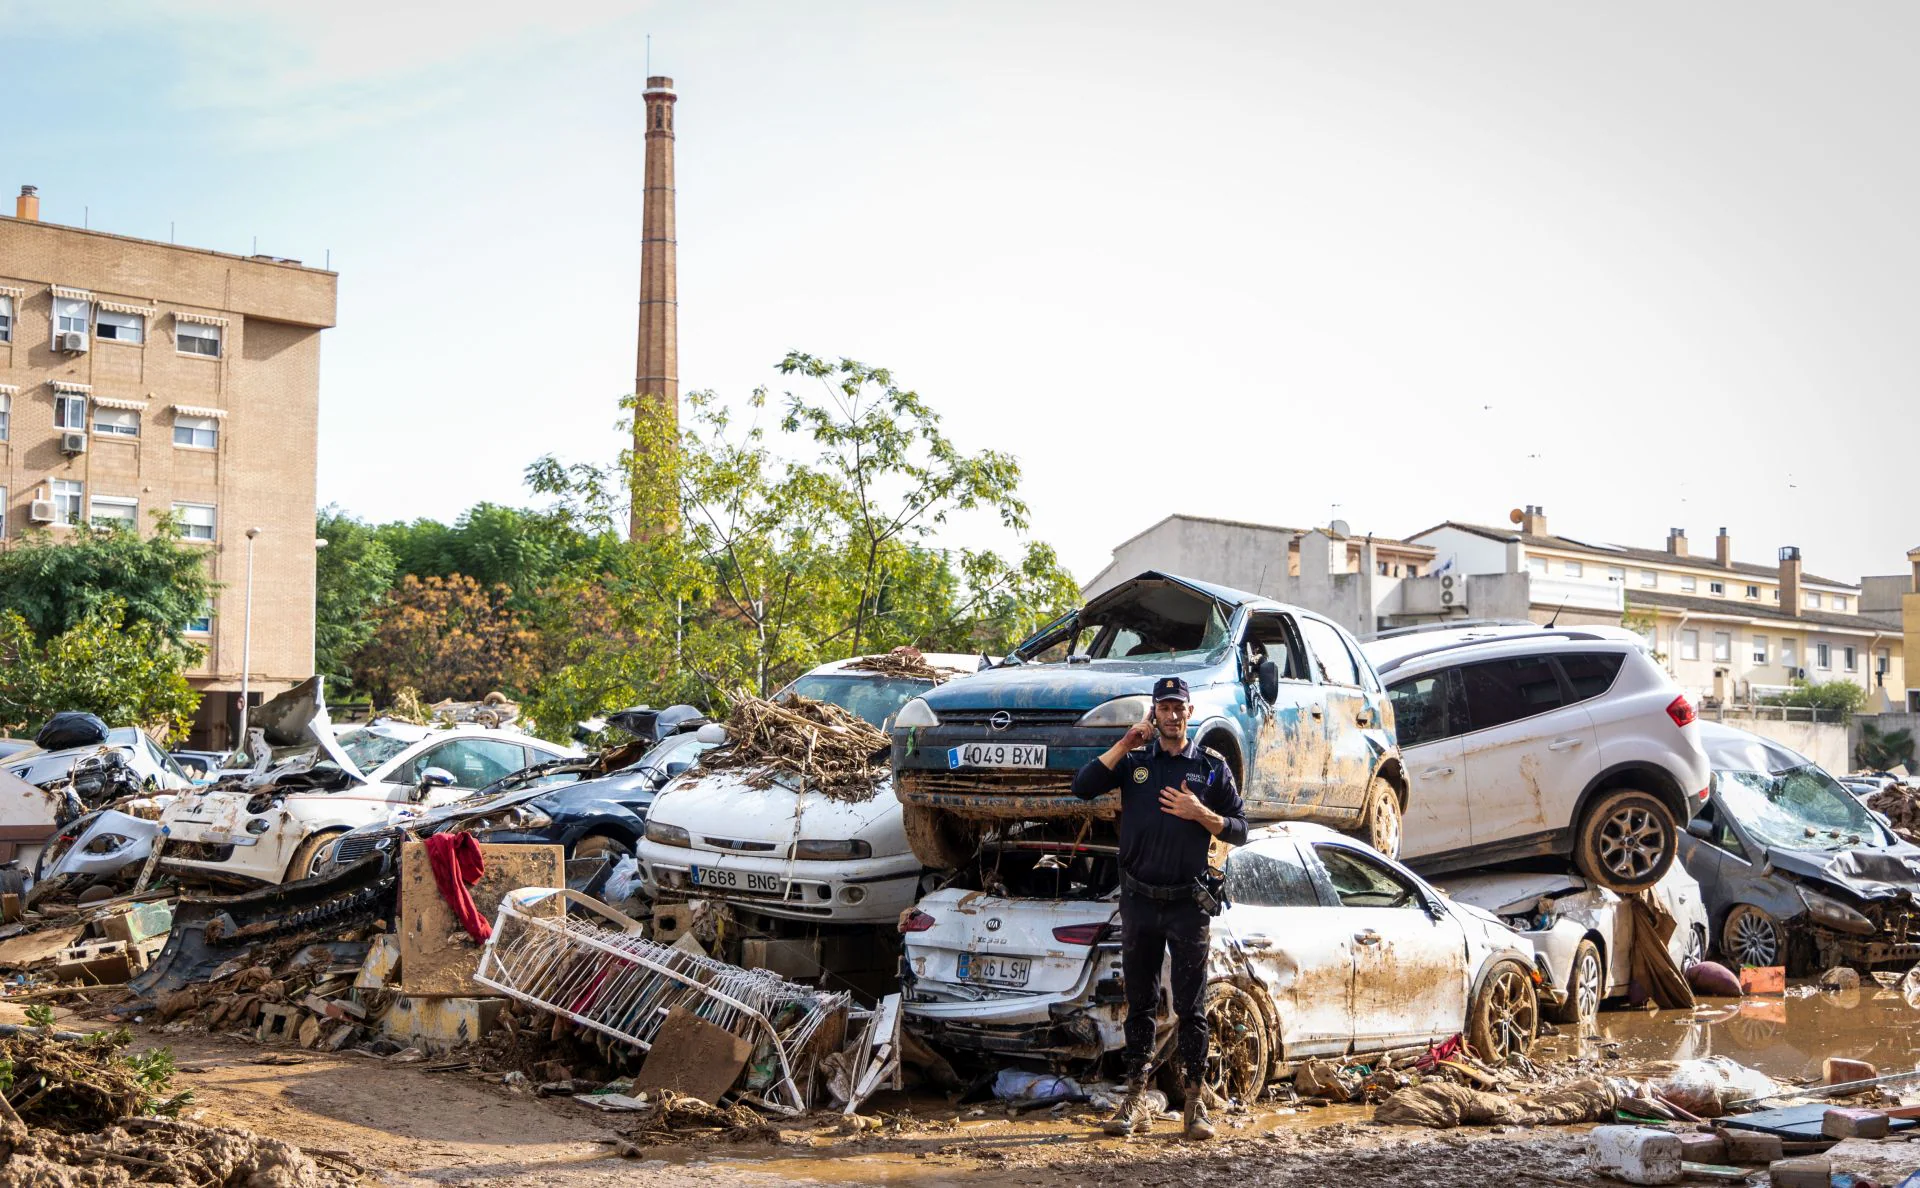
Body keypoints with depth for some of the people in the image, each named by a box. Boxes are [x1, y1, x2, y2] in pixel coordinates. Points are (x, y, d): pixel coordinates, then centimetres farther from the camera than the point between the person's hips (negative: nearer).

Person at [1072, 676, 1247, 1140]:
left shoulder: (1212, 766, 6)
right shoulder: (1134, 761, 8)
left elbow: (1239, 830, 6)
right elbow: (1082, 787, -6)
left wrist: (1201, 814, -11)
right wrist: (1124, 745, -8)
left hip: (1188, 903, -1)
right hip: (1139, 900, 1)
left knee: (1191, 1008, 1)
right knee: (1139, 1004, 7)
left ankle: (1196, 1101, 6)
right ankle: (1136, 1100, 13)